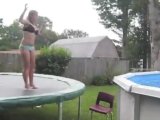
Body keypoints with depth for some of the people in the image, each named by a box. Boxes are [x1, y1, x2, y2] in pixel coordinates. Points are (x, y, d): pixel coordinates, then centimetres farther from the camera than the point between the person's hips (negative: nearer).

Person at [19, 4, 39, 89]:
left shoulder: (34, 26, 17)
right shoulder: (26, 22, -3)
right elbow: (20, 20, -26)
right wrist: (25, 9, -30)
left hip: (32, 47, 7)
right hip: (24, 46, -7)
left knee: (32, 66, 6)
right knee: (26, 66, -7)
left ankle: (31, 83, 13)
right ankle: (26, 84, -1)